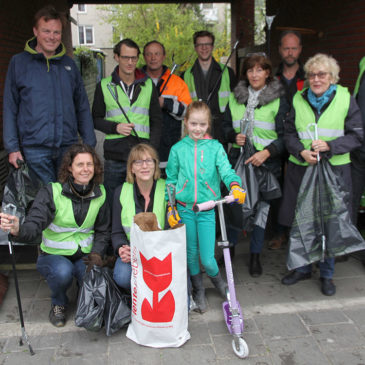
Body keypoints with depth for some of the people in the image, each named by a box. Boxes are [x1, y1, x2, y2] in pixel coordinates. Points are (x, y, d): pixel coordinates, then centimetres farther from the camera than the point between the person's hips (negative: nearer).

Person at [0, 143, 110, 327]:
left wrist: (96, 253, -9)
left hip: (85, 255, 3)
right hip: (53, 254, -2)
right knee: (63, 272, -35)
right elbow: (34, 225, -25)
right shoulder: (52, 192, -12)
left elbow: (103, 230, 9)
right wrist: (18, 230, -48)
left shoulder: (99, 193, 0)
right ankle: (59, 304, 2)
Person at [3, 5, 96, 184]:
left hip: (69, 147, 3)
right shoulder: (19, 62, 5)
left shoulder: (69, 64, 12)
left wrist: (89, 143, 7)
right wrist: (12, 147, -3)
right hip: (34, 148, -2)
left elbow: (82, 107, 13)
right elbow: (9, 109, 4)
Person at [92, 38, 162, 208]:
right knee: (112, 205, 8)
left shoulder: (148, 85, 9)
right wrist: (115, 127, -10)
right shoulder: (104, 86, 6)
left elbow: (156, 120, 10)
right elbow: (96, 119, 9)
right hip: (114, 158, 0)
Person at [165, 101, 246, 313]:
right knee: (191, 255, 11)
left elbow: (226, 170, -10)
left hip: (207, 210, -1)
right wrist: (170, 207, 4)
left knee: (207, 259, -4)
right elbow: (171, 180, 11)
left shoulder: (215, 147, 1)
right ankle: (198, 291, 34)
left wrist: (235, 186, -31)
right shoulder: (178, 149, 5)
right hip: (184, 210, 2)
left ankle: (217, 278, 31)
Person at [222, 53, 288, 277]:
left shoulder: (278, 100, -4)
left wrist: (267, 152, -20)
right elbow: (226, 126, 15)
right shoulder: (235, 97, 8)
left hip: (266, 162, -2)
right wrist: (234, 136, -6)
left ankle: (256, 256, 21)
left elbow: (285, 135, -7)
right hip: (238, 158, 3)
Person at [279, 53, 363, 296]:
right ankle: (303, 268, 29)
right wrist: (301, 151, -11)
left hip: (334, 169, -2)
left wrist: (329, 146, -16)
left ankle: (327, 274, 23)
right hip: (301, 169, 2)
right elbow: (289, 133, 8)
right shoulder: (299, 99, 7)